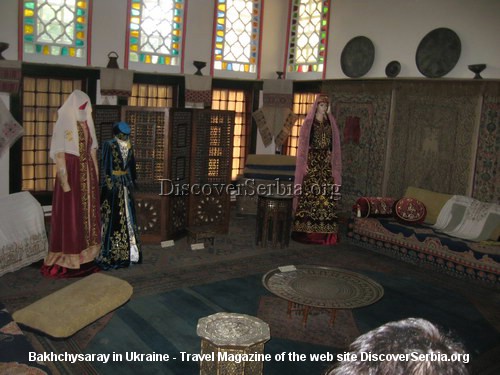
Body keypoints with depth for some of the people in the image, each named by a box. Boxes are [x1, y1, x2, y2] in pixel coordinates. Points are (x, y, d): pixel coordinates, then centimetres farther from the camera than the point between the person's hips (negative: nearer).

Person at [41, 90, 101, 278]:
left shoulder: (87, 125, 12)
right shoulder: (63, 125, -9)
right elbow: (59, 155, -13)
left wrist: (96, 176, 11)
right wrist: (65, 182, -18)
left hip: (88, 173, 7)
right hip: (71, 172, -7)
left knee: (87, 215, 8)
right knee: (70, 216, -3)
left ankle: (84, 258, 15)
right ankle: (65, 261, 5)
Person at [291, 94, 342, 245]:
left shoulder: (330, 122, 14)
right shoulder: (309, 122, 3)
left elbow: (334, 144, 14)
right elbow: (303, 143, -2)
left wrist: (334, 165, 6)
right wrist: (304, 163, -11)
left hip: (326, 163, 4)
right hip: (312, 161, -4)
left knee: (326, 196, -1)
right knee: (309, 195, -8)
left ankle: (324, 231, 2)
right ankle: (306, 230, -3)